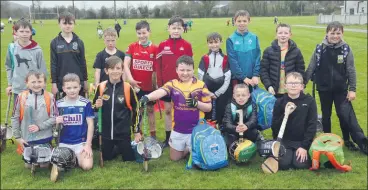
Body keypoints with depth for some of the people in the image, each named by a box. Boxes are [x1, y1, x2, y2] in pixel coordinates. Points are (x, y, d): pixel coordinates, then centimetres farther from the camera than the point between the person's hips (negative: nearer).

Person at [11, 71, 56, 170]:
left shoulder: (49, 97, -10)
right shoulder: (21, 97, -8)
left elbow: (54, 117, -9)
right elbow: (15, 118, -2)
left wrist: (39, 127, -19)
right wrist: (17, 137, -3)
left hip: (45, 137, -1)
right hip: (27, 138, 1)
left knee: (44, 165, 11)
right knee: (28, 165, 15)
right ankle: (29, 160, 46)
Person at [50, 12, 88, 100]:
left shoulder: (79, 42, 2)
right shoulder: (55, 43, 0)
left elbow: (83, 62, 6)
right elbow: (53, 64, 0)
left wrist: (85, 80, 5)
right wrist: (54, 83, -4)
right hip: (61, 82, -1)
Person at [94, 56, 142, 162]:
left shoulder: (128, 88, -11)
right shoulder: (101, 87, -6)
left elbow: (136, 110, -2)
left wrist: (137, 131, 1)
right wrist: (96, 106, -16)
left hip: (123, 132, -2)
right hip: (106, 132, 2)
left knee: (129, 159, 6)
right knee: (107, 158, 15)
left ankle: (125, 148, 37)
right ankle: (118, 149, 43)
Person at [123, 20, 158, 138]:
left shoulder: (154, 49, -4)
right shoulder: (132, 47, -2)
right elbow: (126, 65, -8)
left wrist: (156, 84, -1)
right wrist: (130, 79, -23)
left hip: (149, 86, 0)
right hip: (135, 85, 0)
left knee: (150, 110, 12)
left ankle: (153, 136, 22)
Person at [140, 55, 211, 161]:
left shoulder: (201, 85, -6)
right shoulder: (173, 84, -5)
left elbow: (208, 108, -4)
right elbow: (160, 92, -27)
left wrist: (196, 103, -23)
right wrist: (147, 97, -48)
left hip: (196, 130, -2)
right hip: (178, 129, 2)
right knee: (174, 158, 15)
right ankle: (187, 149, 43)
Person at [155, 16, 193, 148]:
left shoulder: (187, 45, -5)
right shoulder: (162, 45, -1)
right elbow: (158, 66, 0)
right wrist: (159, 83, -4)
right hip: (166, 83, 2)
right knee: (167, 110, 10)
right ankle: (168, 138, 22)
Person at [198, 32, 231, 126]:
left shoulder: (225, 59, 2)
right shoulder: (205, 58, 3)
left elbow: (227, 78, -2)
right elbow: (200, 77, 0)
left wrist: (217, 93, -7)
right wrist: (207, 92, -6)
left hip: (222, 92, 0)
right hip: (207, 92, 0)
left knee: (221, 115, 4)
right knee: (208, 115, 5)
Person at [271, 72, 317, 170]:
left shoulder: (309, 101, -5)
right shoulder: (280, 102, -3)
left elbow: (312, 125, -6)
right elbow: (274, 127, -5)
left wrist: (304, 146, -12)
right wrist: (285, 115, -22)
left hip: (302, 141, 0)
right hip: (284, 141, 1)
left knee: (300, 164, -18)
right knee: (283, 164, -18)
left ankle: (305, 153, 15)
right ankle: (289, 154, 15)